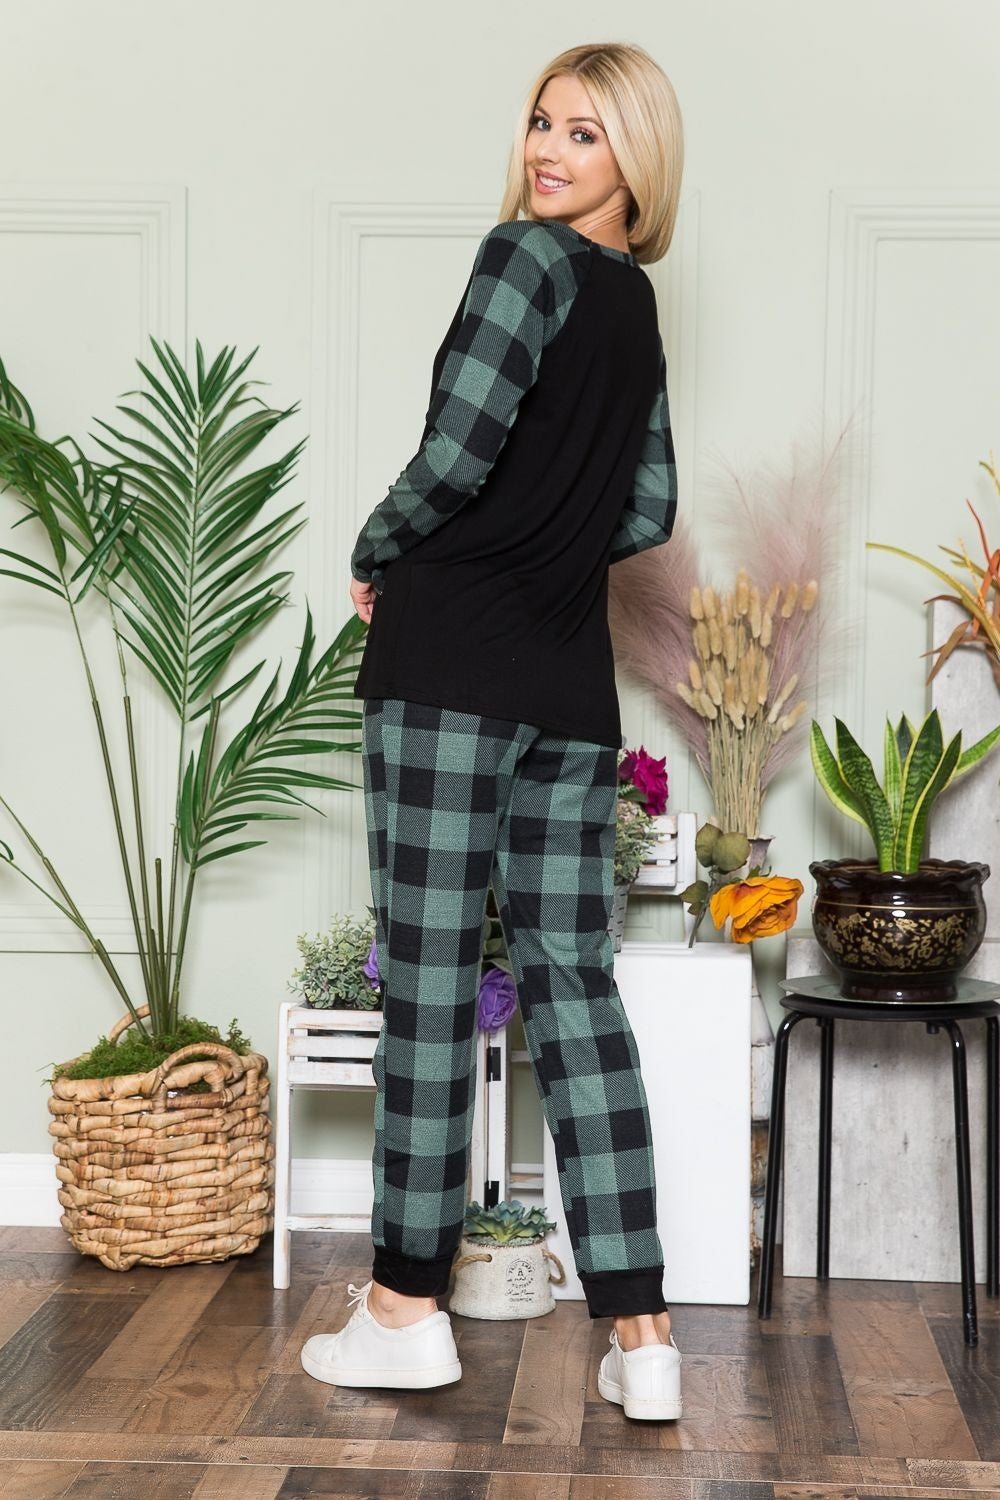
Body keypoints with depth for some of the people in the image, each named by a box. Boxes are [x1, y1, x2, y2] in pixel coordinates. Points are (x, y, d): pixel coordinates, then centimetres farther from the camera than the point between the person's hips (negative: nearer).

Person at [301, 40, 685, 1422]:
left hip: (453, 667, -7)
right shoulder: (638, 307, 17)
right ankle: (640, 1337, 5)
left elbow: (457, 451, -14)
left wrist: (376, 555, 2)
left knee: (429, 972, 0)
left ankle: (407, 1308, 9)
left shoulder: (530, 255, -6)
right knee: (571, 977, 5)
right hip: (574, 685, 7)